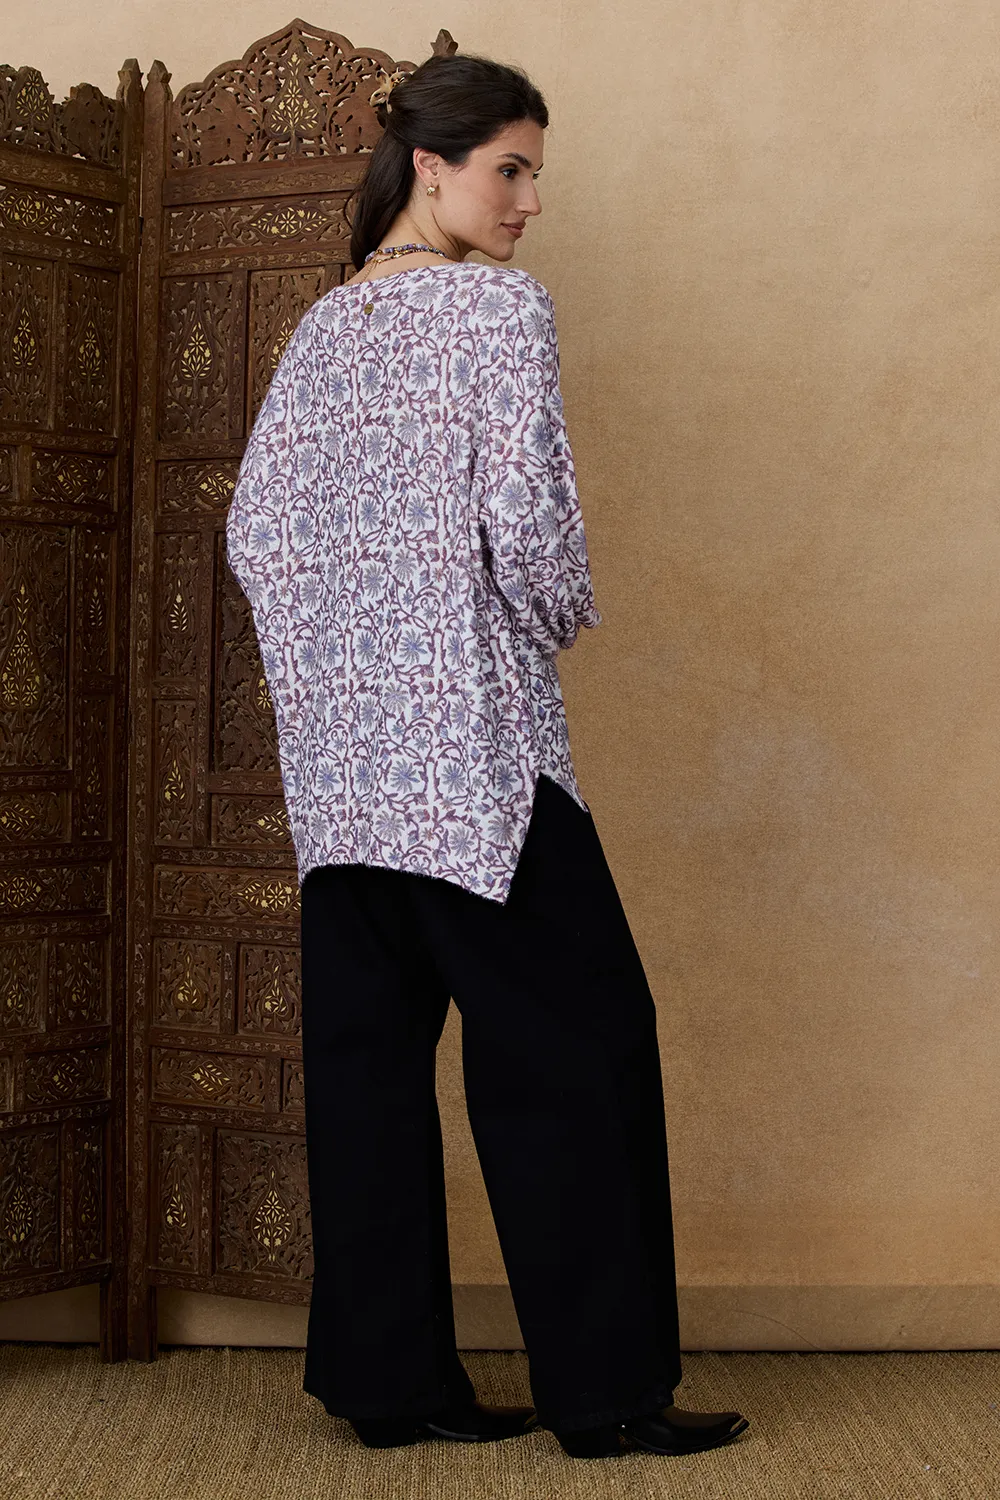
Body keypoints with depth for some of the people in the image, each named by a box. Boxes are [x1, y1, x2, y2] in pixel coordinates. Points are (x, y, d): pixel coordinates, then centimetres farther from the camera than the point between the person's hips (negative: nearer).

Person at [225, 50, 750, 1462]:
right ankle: (605, 1386, 5)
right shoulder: (502, 307, -7)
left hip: (337, 746, 8)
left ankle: (388, 1376, 14)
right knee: (575, 1039, 0)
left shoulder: (319, 330, 15)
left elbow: (255, 531, 12)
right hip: (470, 733, -7)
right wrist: (567, 621, 5)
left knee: (367, 1050, 8)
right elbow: (528, 521, -14)